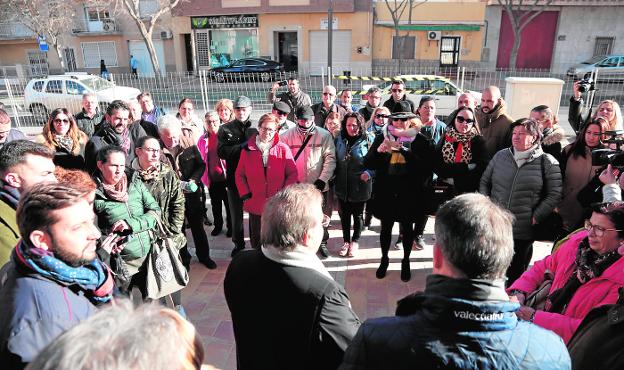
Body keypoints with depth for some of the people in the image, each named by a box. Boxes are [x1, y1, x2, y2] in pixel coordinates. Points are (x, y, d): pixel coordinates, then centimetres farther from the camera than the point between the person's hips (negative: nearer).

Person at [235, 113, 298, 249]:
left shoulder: (283, 149, -3)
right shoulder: (248, 149, 1)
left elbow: (292, 173, -1)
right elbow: (240, 175, 6)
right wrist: (245, 195, -3)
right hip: (255, 205, 1)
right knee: (256, 241, 15)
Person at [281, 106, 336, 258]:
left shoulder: (324, 135, -5)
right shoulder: (287, 136, -1)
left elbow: (330, 158, -7)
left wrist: (322, 179, -13)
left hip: (318, 185, -1)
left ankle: (322, 242, 32)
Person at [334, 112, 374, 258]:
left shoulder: (368, 139, -7)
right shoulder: (339, 139, 4)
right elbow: (335, 160, 11)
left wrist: (369, 172, -22)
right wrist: (334, 178, 2)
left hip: (360, 185, -3)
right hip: (342, 185, 3)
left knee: (358, 214, 12)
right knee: (344, 214, 12)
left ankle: (355, 242, 30)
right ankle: (346, 241, 30)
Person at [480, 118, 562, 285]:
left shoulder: (547, 162, -3)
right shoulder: (501, 155, 7)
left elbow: (554, 194, -4)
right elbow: (484, 182, 13)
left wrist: (535, 217, -10)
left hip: (524, 232, -2)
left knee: (516, 272, 12)